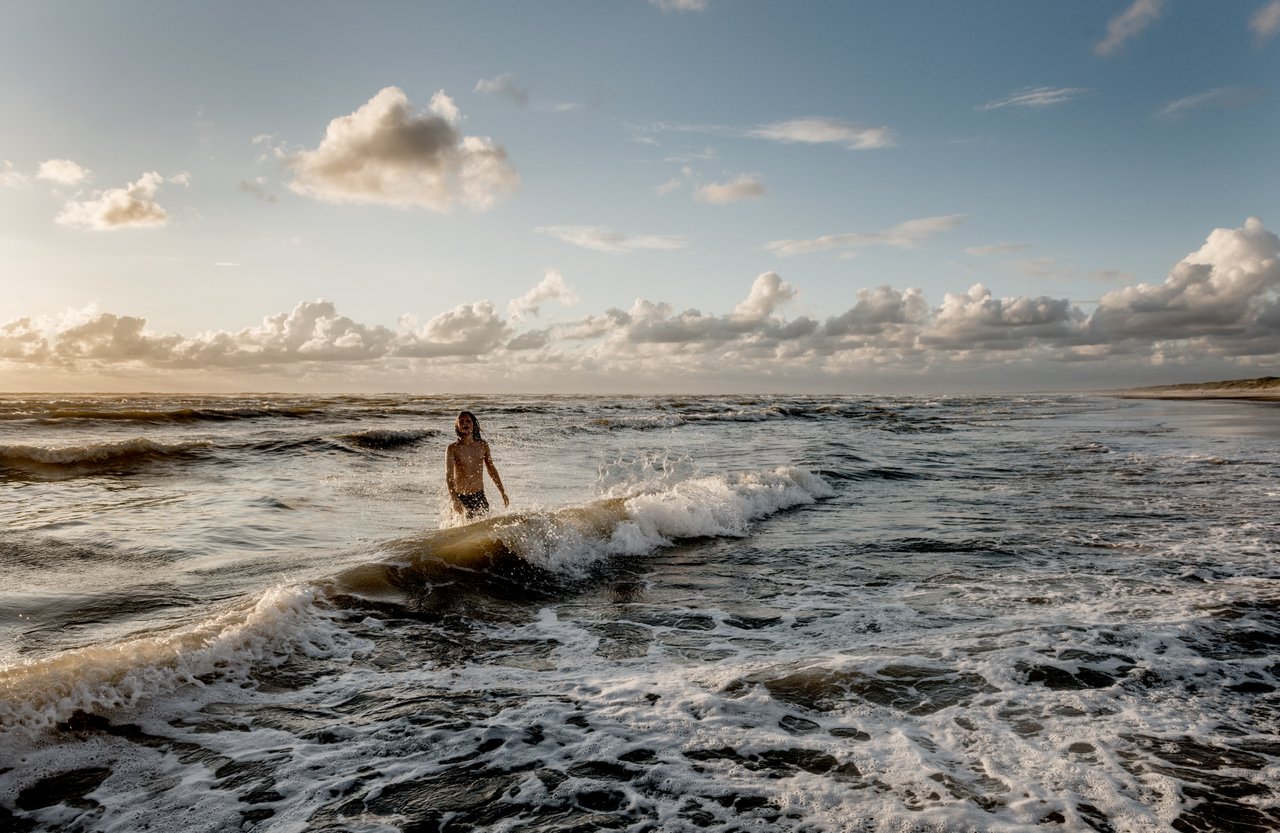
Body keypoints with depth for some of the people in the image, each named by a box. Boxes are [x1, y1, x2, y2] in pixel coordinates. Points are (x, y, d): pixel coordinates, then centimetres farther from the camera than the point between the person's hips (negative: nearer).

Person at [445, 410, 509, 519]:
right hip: (461, 497, -3)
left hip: (480, 496, 3)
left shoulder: (483, 446, 3)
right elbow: (448, 476, -16)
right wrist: (454, 499, -30)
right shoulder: (453, 448, -9)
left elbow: (492, 469, 15)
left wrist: (503, 493, 15)